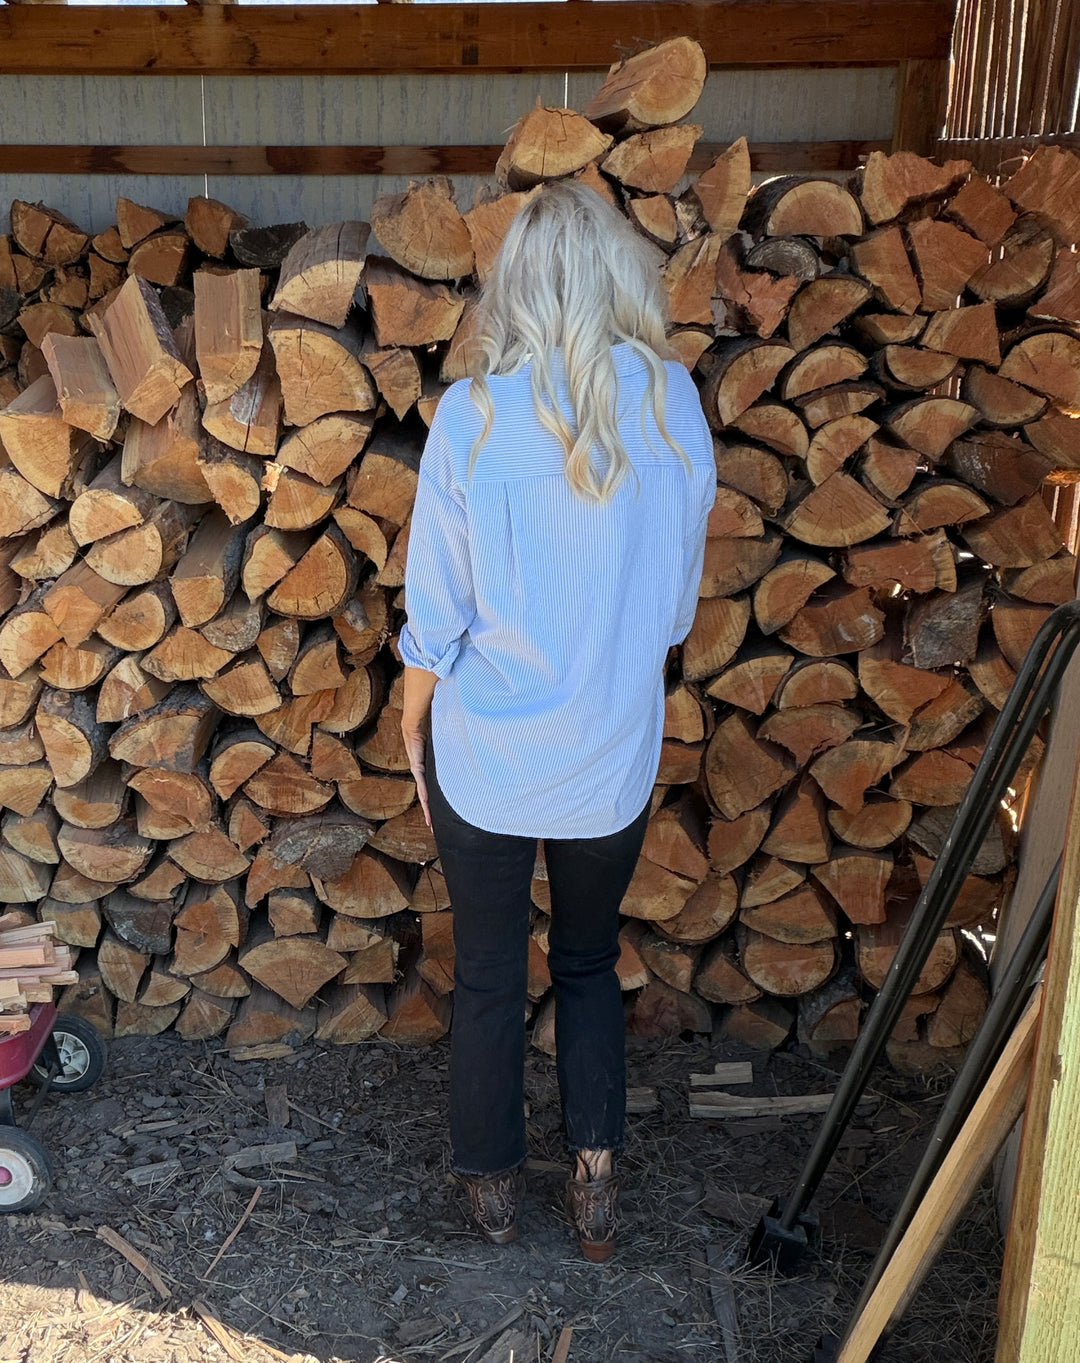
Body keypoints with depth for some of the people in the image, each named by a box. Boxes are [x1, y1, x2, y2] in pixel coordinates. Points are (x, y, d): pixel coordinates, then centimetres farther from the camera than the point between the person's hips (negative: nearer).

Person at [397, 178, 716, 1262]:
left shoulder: (471, 417, -15)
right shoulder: (673, 404, -8)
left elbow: (433, 622, -10)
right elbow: (677, 605, 1)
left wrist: (413, 741, 6)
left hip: (486, 762, -2)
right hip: (615, 759, 2)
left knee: (487, 976, 18)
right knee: (589, 962, 24)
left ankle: (493, 1183, 34)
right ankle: (595, 1173, 25)